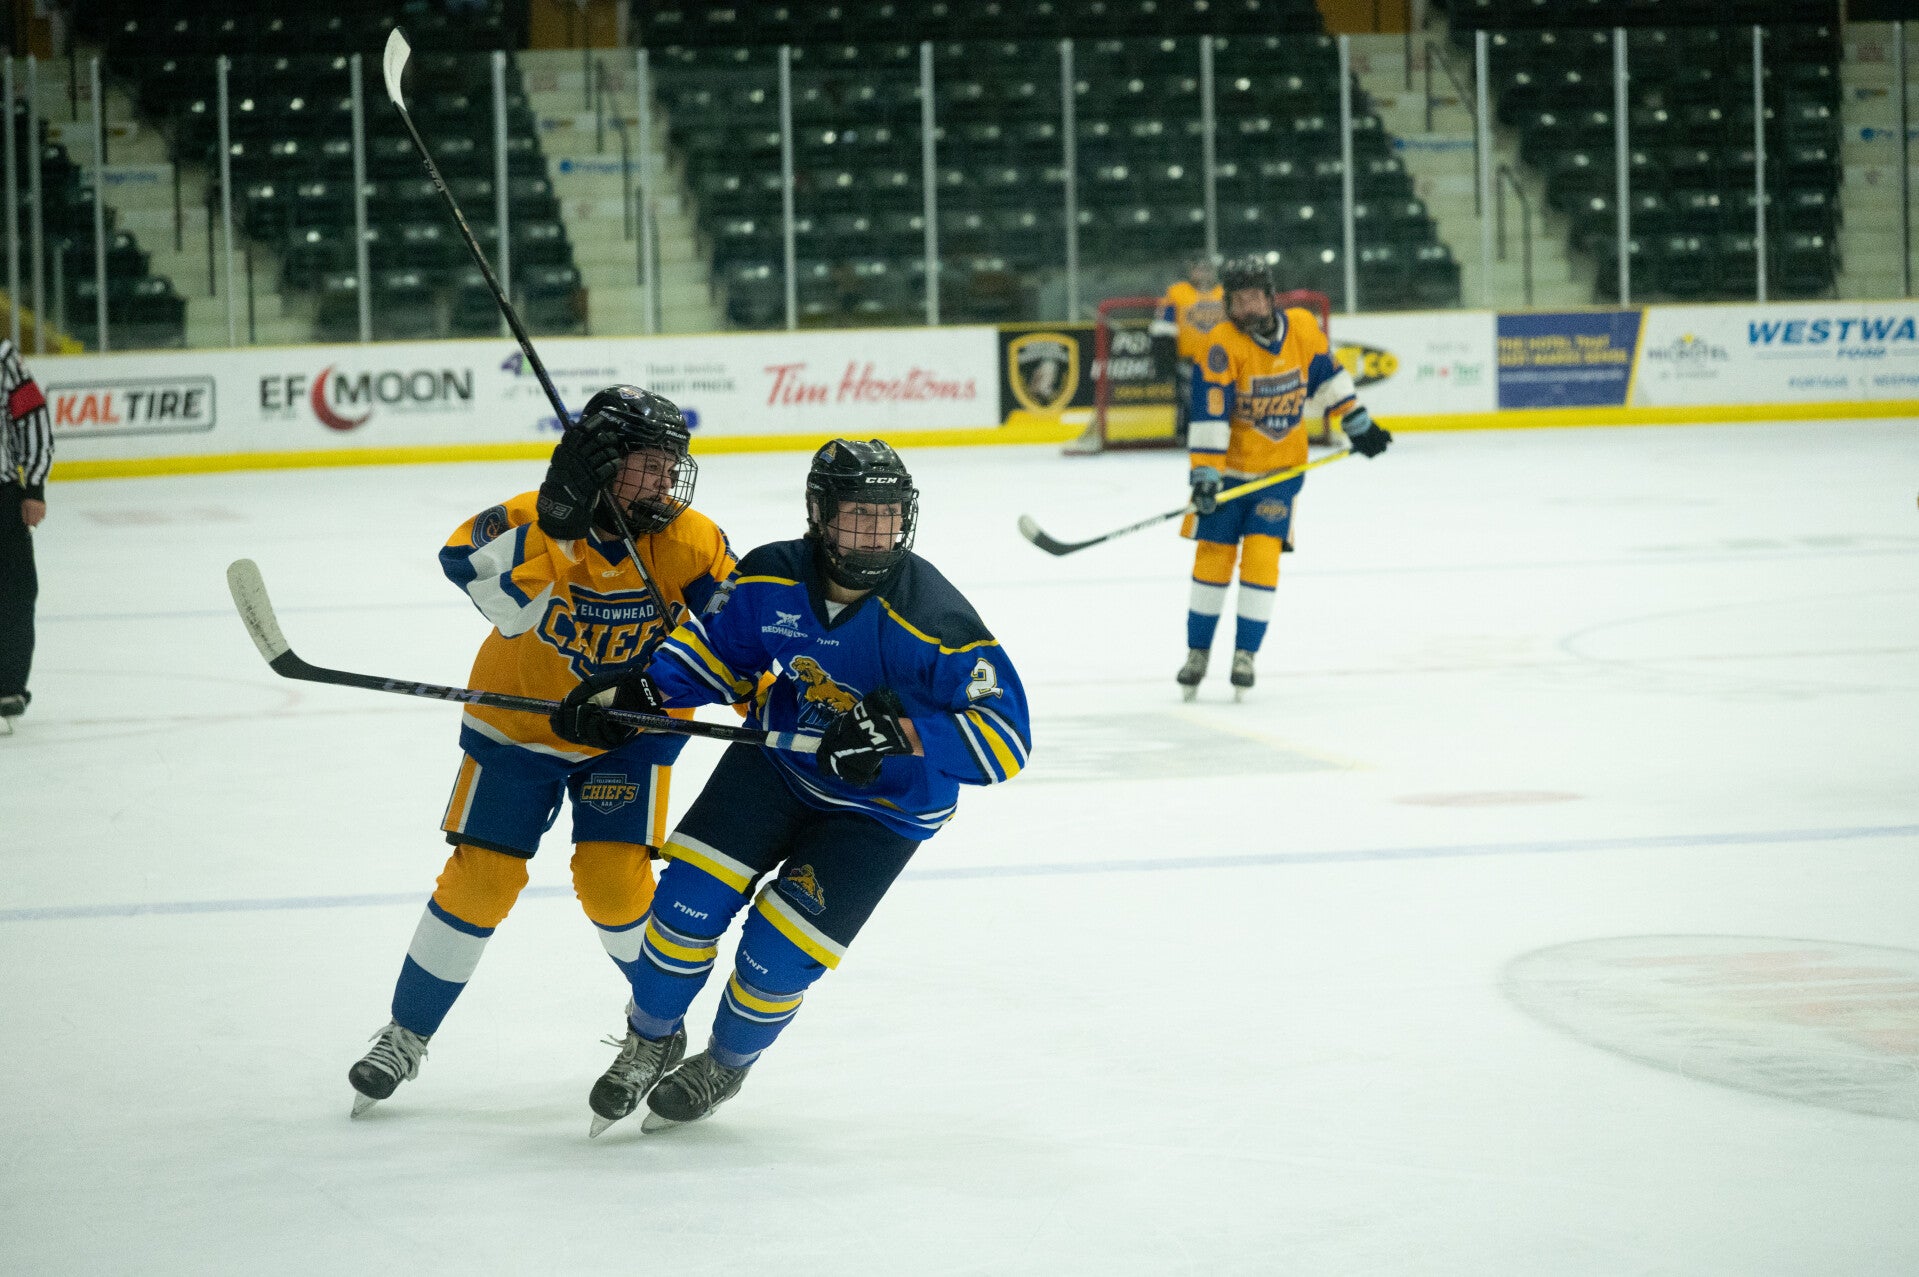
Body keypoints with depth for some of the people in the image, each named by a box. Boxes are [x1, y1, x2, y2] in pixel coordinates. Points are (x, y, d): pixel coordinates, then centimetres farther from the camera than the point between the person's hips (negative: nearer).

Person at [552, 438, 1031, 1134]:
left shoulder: (932, 621, -29)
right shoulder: (773, 579, -15)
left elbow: (1004, 738, -30)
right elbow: (713, 642, 5)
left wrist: (902, 736, -43)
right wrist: (644, 689, -13)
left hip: (882, 807, -3)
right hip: (778, 760, 3)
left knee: (781, 950, -9)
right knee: (691, 895, -12)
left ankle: (724, 1066, 23)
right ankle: (651, 1041, 15)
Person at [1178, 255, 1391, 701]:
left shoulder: (1302, 328, -7)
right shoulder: (1223, 345, -19)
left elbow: (1326, 377, 10)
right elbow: (1209, 416, -23)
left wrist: (1357, 423, 12)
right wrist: (1205, 475, -29)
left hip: (1282, 466, 2)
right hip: (1230, 464, -2)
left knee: (1261, 556, -9)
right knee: (1213, 558, 1)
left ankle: (1245, 654, 1)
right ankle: (1198, 652, 16)